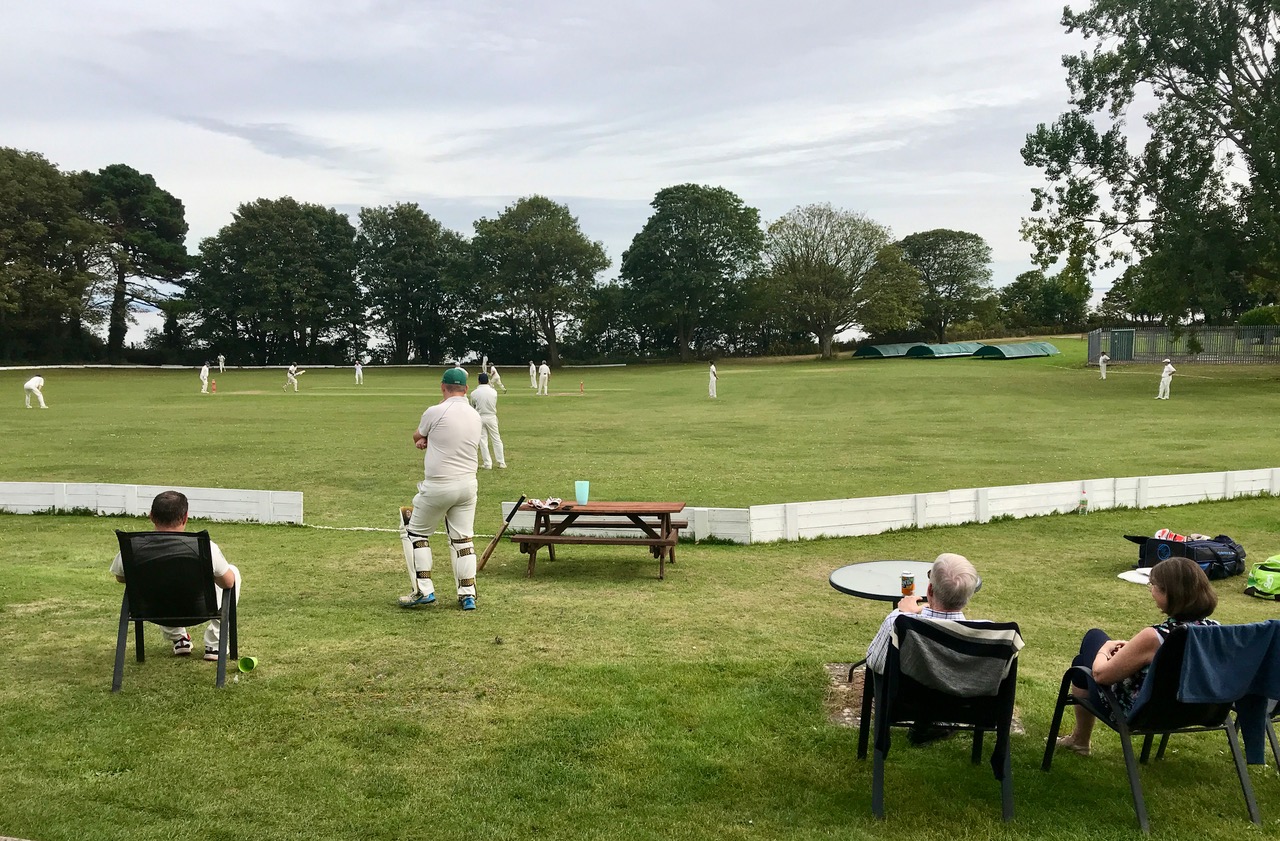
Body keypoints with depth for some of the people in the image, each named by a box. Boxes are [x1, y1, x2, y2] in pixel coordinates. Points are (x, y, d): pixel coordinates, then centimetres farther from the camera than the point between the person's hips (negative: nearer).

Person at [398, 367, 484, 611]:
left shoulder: (436, 412, -12)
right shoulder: (476, 416, 6)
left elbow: (417, 436, 7)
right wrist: (429, 440, 5)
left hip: (438, 487, -5)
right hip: (468, 485, 5)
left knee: (415, 533, 12)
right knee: (463, 538, 12)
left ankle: (423, 590, 7)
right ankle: (468, 595, 10)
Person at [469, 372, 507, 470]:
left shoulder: (474, 393, -9)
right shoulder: (494, 392, -5)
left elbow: (473, 406, 4)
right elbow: (495, 405, 4)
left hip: (479, 418, -1)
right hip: (491, 417, 1)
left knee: (483, 441, 6)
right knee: (496, 440, 8)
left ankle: (487, 464, 6)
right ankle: (501, 463, 9)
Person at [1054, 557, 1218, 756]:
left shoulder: (1154, 637, -35)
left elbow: (1100, 674, -22)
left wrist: (1105, 649, -2)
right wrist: (1132, 648, 7)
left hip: (1136, 714, -6)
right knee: (1095, 636, 23)